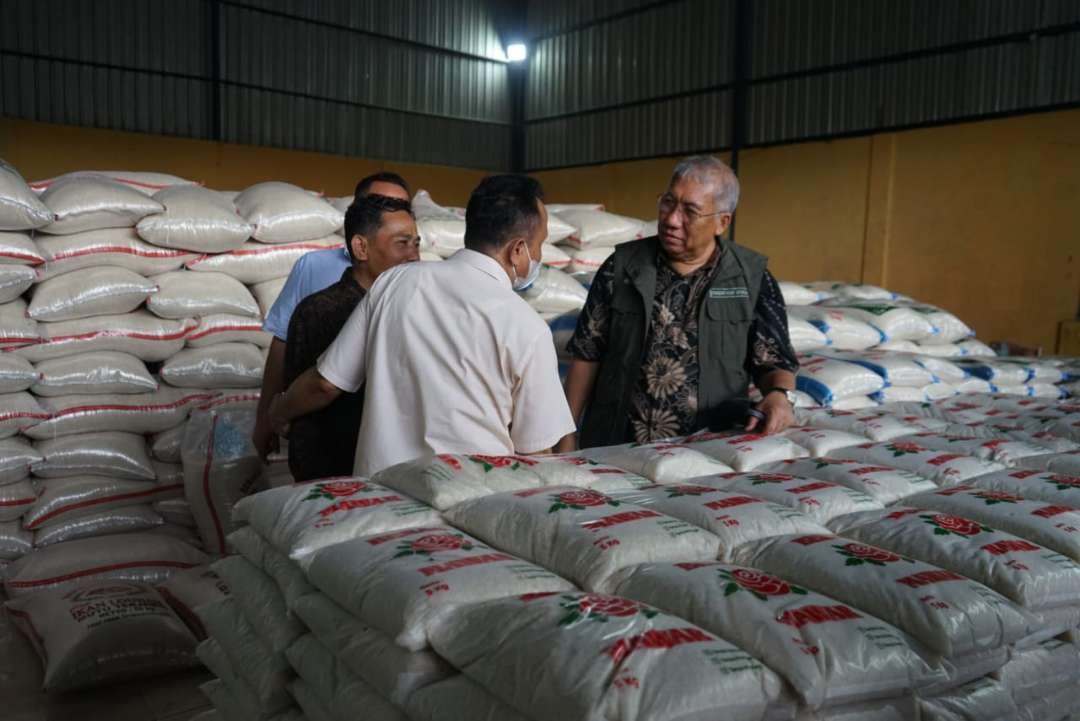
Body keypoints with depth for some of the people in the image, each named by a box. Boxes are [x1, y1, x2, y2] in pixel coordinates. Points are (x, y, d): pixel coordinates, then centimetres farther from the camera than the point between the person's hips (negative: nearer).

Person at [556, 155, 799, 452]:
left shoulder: (752, 279, 6)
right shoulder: (621, 267, 8)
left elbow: (774, 361, 11)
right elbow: (586, 355, 11)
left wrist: (781, 394, -11)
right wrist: (567, 435, 8)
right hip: (613, 446, 0)